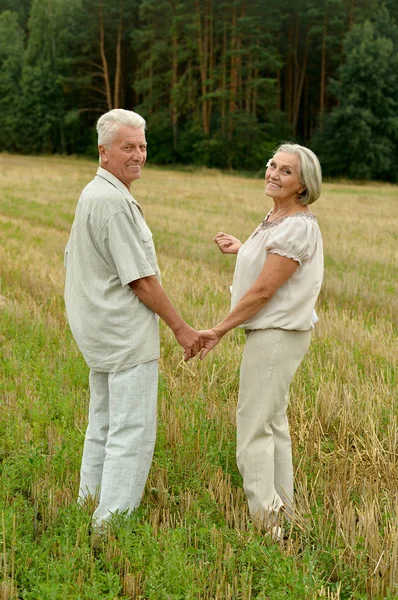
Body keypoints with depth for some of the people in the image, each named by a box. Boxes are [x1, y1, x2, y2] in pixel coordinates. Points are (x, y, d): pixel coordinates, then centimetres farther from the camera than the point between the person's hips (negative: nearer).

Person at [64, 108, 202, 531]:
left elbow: (72, 259, 20)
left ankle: (91, 509, 29)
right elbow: (140, 278, -19)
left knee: (103, 425, 18)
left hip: (99, 331, 11)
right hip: (127, 335, -11)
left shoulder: (91, 194, 13)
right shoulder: (115, 202, -19)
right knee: (132, 432, -5)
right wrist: (180, 327, -11)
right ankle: (112, 524, 0)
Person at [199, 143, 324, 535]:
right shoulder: (276, 218, 10)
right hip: (271, 331, 10)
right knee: (272, 422, 17)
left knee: (253, 423, -4)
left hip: (278, 334, -10)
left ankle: (264, 521, 6)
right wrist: (240, 250, 11)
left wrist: (219, 330, -14)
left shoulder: (298, 227, -20)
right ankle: (282, 513, 30)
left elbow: (264, 291, -20)